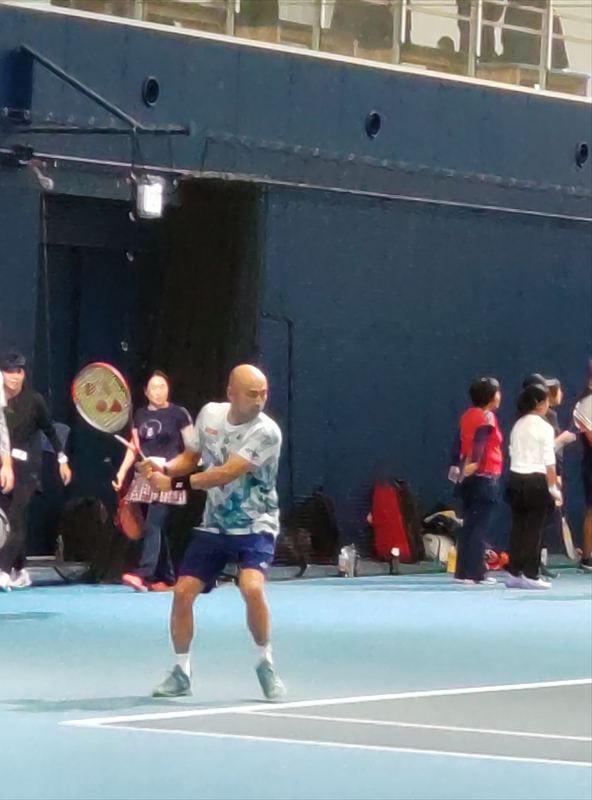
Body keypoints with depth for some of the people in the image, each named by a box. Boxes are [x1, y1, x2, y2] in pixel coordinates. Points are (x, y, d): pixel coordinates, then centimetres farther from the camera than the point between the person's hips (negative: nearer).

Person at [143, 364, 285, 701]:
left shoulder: (266, 432, -21)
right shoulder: (210, 414, -2)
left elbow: (226, 474, -27)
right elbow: (191, 456, 14)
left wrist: (173, 482, -25)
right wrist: (165, 468, -8)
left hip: (255, 526, -5)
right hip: (214, 525, 5)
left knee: (252, 588, -28)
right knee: (183, 592, -4)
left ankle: (266, 664, -5)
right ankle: (182, 673, 15)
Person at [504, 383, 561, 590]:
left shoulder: (518, 426, 8)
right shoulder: (544, 428, -10)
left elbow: (512, 454, 8)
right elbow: (549, 463, -11)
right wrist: (553, 487, -5)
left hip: (516, 479, 6)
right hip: (536, 481, -6)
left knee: (518, 527, 10)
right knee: (534, 529, -1)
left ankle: (514, 573, 11)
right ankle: (531, 575, -1)